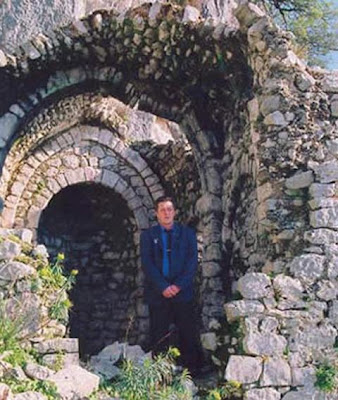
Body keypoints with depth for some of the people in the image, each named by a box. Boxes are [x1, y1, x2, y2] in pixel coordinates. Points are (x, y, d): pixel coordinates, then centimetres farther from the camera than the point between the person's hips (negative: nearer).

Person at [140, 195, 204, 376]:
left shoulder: (187, 233, 11)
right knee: (159, 338, 2)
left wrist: (178, 285, -10)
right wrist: (163, 287, -12)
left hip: (183, 292, 0)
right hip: (158, 294, 0)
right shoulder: (148, 235, 9)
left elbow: (192, 262, 3)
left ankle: (192, 373, 10)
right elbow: (147, 264, -1)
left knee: (188, 335, 1)